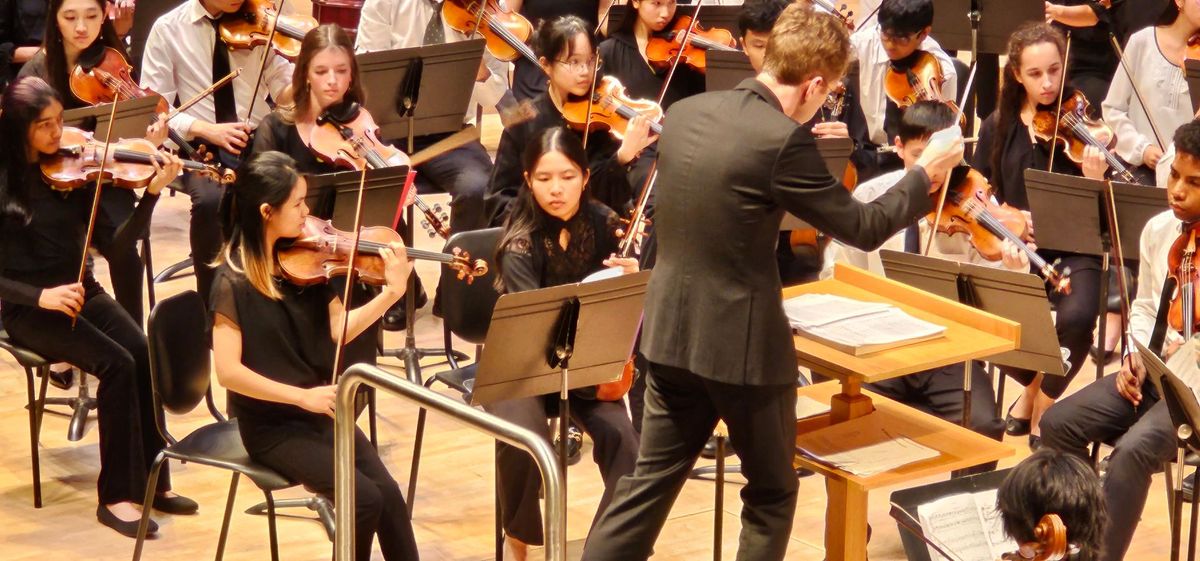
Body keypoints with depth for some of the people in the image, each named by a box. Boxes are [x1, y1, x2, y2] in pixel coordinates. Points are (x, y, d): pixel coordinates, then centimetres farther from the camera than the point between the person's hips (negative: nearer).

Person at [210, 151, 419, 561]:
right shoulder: (234, 283, -16)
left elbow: (339, 329, 1)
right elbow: (228, 371, -21)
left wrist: (392, 292, -11)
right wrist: (302, 396, -24)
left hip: (321, 412, 6)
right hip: (271, 426, -6)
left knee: (388, 492, -12)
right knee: (364, 499, -18)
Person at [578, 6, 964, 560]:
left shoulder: (684, 112, 2)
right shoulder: (783, 140, -19)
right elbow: (861, 227, -10)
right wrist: (925, 173, 6)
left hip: (670, 332, 6)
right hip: (742, 344, -6)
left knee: (650, 481, 14)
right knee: (771, 492, 13)